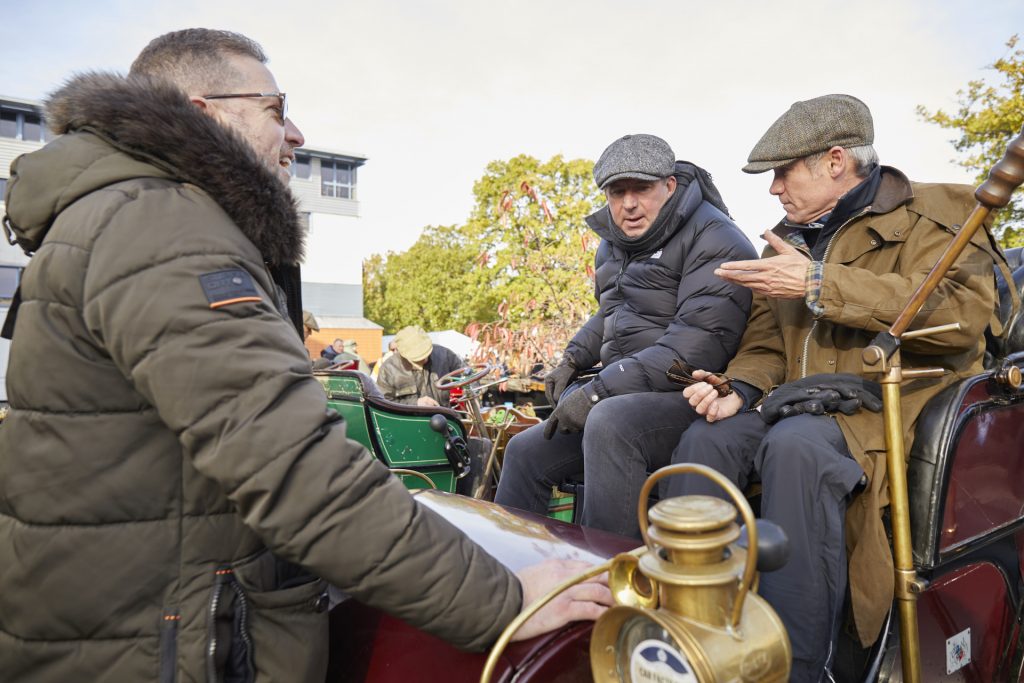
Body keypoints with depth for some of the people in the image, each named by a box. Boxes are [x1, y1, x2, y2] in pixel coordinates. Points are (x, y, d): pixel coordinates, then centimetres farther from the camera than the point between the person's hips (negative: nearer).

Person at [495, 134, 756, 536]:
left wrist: (599, 391, -24)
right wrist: (573, 360, 14)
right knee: (525, 453, 4)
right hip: (624, 398, 8)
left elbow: (700, 343, -23)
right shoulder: (614, 244, 16)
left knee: (609, 423, -36)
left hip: (688, 398, -8)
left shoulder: (714, 240, -11)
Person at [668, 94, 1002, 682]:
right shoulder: (789, 240, 21)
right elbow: (766, 342, 18)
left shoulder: (935, 214, 1)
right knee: (705, 439, -21)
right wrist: (741, 390, -5)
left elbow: (962, 313, -18)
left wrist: (821, 284, -20)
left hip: (897, 400, -6)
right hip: (803, 403, 6)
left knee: (795, 444, -36)